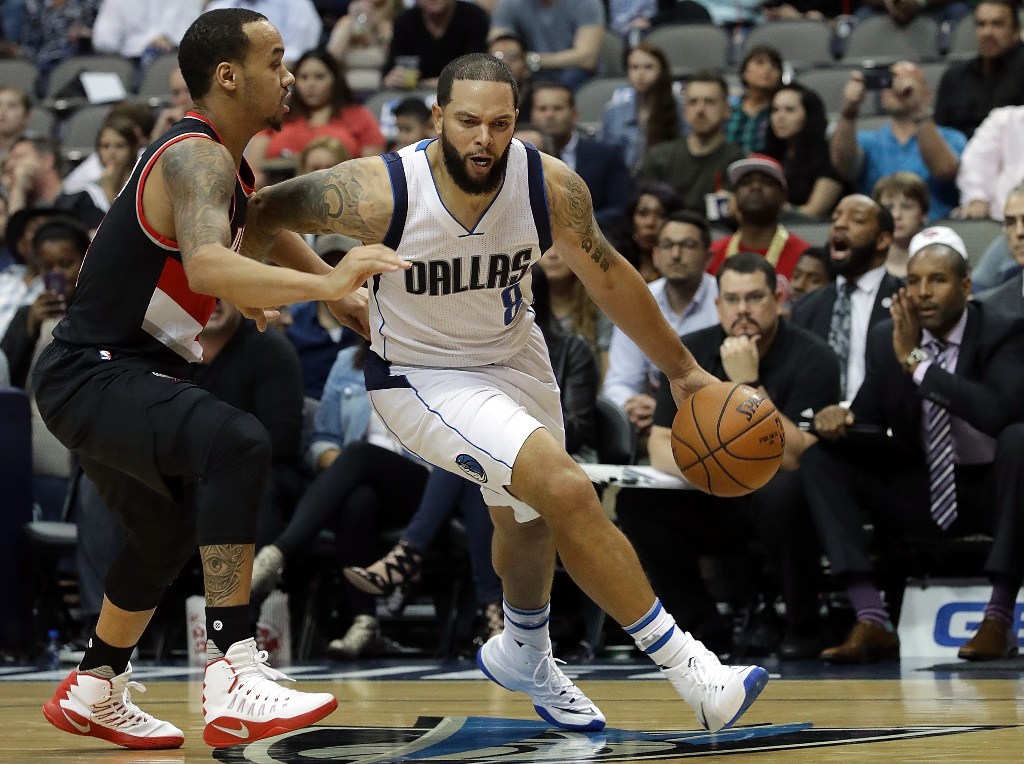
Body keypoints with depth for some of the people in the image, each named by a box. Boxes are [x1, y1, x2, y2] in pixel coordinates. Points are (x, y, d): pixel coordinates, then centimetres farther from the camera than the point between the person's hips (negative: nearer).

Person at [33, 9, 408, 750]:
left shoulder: (232, 167, 12)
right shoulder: (196, 160, -20)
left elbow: (269, 235, 28)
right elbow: (207, 266, -40)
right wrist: (326, 285, -51)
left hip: (116, 375, 11)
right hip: (94, 375, -11)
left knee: (168, 534, 31)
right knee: (238, 445, -34)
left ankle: (93, 693, 52)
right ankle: (234, 681, -41)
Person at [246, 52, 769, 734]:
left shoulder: (552, 187, -21)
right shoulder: (378, 193, -31)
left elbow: (607, 276, -4)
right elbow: (257, 214, -16)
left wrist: (681, 368, 3)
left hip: (514, 357, 5)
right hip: (422, 376, -5)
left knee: (529, 518, 25)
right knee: (568, 491, -23)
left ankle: (525, 657, 56)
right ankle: (686, 668, -14)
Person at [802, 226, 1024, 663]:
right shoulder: (886, 339, 0)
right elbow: (867, 416, 7)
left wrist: (917, 362, -28)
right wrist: (838, 418, -19)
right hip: (920, 492, 5)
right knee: (821, 455, -12)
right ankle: (872, 622, -22)